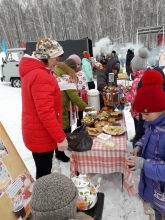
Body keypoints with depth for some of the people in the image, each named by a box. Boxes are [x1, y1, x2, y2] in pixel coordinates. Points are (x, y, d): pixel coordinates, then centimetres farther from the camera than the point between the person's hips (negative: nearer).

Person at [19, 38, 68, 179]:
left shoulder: (32, 71, 9)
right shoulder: (40, 76, -24)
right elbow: (46, 112, -28)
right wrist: (60, 137, -22)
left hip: (38, 133, 10)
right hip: (42, 135, -10)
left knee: (43, 170, 24)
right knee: (44, 173, 8)